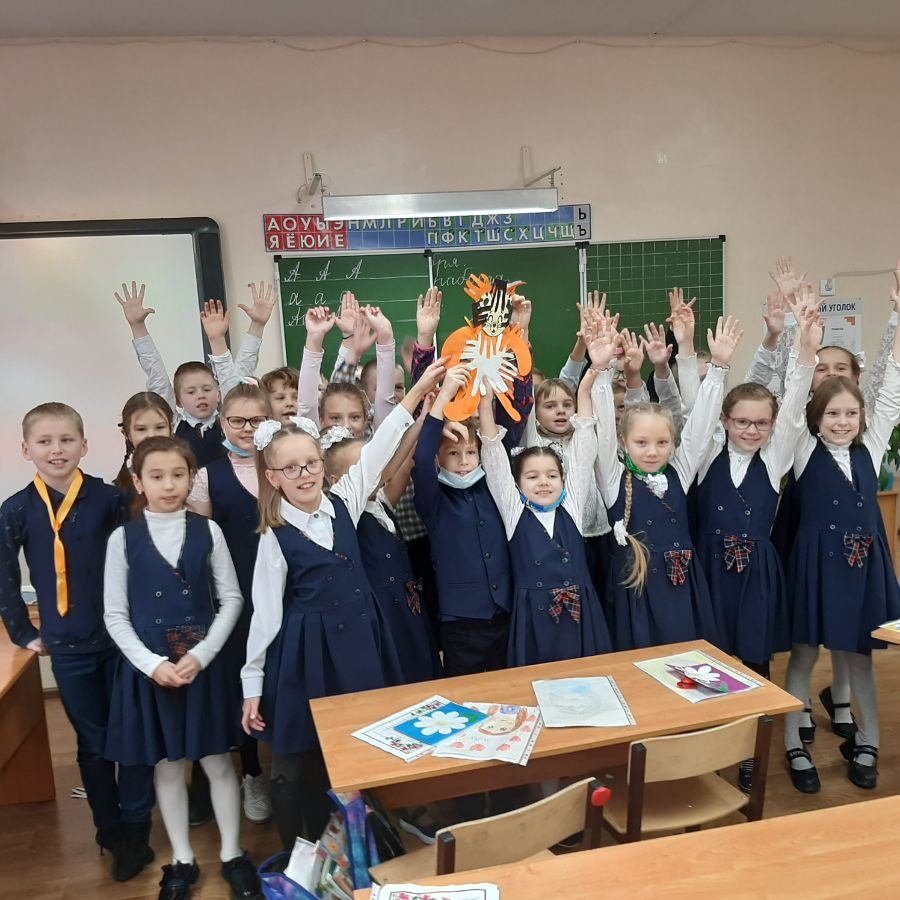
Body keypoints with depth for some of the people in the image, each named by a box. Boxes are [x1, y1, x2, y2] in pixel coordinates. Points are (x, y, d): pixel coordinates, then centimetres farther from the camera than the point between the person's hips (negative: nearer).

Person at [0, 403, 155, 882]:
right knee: (94, 743, 15)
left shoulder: (110, 499, -9)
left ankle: (136, 832, 23)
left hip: (121, 638, -1)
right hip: (68, 648, 1)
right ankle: (111, 835, 32)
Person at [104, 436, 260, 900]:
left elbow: (231, 600, -1)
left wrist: (200, 655, -12)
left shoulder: (207, 531, -3)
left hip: (203, 663, 0)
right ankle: (182, 860, 30)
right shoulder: (123, 538, -3)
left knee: (218, 761, 9)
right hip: (148, 666, 0)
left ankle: (232, 854, 27)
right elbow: (115, 614, -2)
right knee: (166, 766, 12)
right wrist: (152, 663, -14)